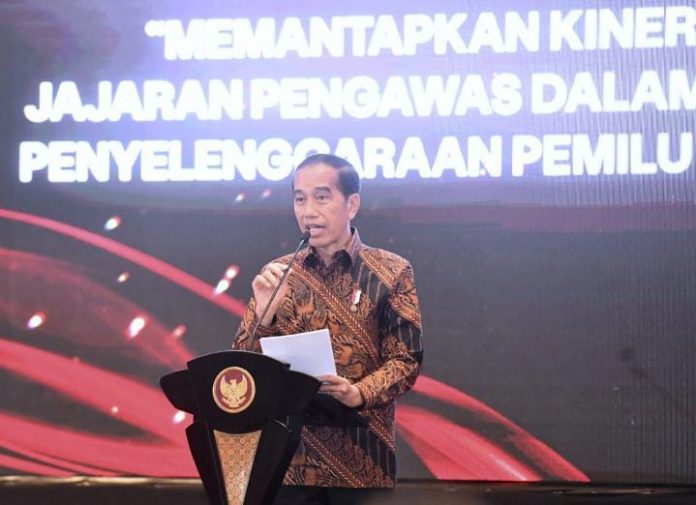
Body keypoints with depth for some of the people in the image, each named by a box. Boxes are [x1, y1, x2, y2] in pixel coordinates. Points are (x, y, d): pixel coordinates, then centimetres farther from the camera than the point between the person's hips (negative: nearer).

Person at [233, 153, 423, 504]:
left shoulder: (391, 273, 0)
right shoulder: (277, 276, 7)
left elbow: (406, 360, -3)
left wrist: (359, 393, -20)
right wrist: (265, 312, -12)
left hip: (363, 459, -2)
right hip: (290, 456, 2)